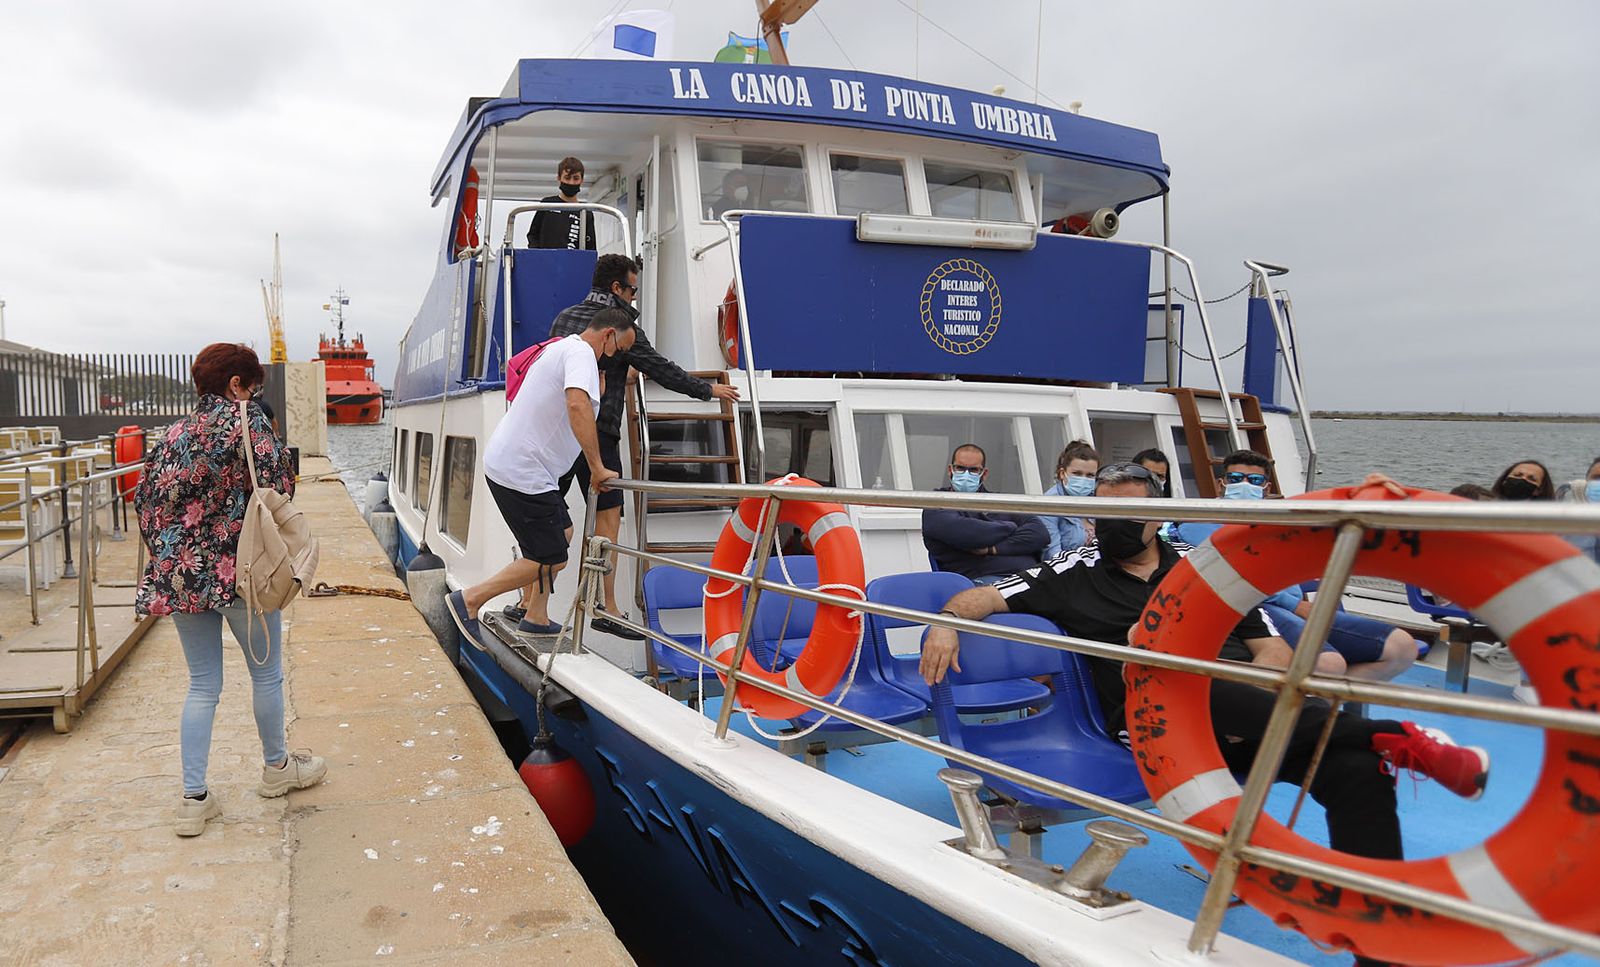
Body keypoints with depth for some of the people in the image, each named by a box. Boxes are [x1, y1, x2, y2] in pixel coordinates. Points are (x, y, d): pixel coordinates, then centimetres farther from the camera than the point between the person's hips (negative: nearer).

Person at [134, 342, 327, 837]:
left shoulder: (175, 433, 10)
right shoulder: (246, 420, -9)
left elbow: (147, 498, 10)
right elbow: (273, 489, -16)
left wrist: (168, 554, 15)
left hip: (180, 572, 6)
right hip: (238, 569, -6)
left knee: (202, 685, 13)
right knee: (266, 673, 14)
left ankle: (193, 799, 12)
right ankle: (277, 767, 31)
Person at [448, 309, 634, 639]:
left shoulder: (560, 348, 17)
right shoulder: (581, 353, -15)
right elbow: (577, 405, -33)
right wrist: (598, 469, -32)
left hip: (506, 461, 11)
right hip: (522, 473, -11)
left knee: (562, 532, 20)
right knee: (551, 559, -3)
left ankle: (535, 617, 24)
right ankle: (469, 599, 4)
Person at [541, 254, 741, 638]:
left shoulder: (564, 317, 14)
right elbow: (661, 369, -2)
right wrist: (709, 389, 10)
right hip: (597, 433, -7)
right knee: (608, 516, -3)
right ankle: (607, 610, -4)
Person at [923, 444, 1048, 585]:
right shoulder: (937, 504, 12)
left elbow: (1040, 534, 11)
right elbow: (962, 533, -10)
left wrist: (993, 548, -3)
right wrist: (1009, 527, 7)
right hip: (980, 578, -4)